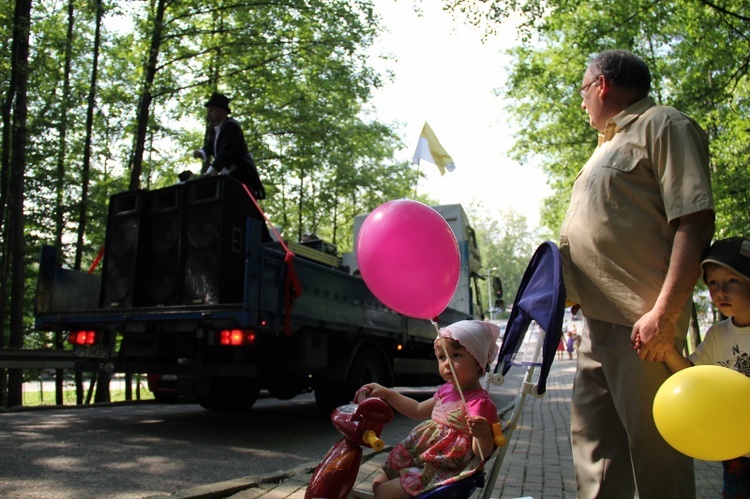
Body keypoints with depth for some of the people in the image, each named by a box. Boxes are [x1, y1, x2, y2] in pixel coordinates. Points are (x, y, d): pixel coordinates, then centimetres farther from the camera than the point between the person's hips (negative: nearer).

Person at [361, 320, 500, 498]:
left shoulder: (480, 403, -21)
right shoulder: (446, 391, 6)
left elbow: (482, 453, -22)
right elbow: (417, 410, 20)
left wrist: (483, 434, -44)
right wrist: (386, 393, 14)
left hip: (442, 473, -9)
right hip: (421, 462, 9)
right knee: (379, 483, 16)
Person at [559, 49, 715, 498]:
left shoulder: (664, 126, -3)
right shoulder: (613, 143, 24)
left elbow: (695, 222, -15)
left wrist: (664, 313, -23)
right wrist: (565, 285, 20)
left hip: (640, 322, -9)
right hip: (600, 319, 9)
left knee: (652, 442, -2)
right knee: (593, 436, 14)